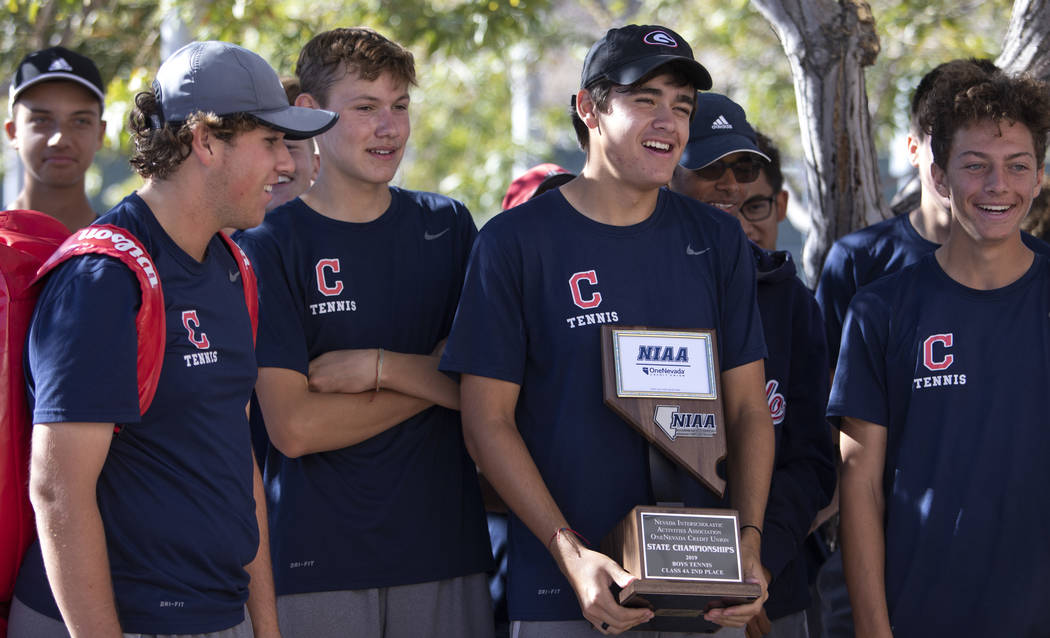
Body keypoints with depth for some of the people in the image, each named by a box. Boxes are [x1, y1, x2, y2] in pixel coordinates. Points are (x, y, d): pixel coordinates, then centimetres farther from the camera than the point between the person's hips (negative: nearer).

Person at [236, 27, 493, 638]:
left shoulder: (448, 227, 8)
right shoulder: (271, 246, -3)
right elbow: (294, 427, -12)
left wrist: (378, 367, -11)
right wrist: (434, 376, -7)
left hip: (445, 545, 3)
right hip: (317, 560, -3)